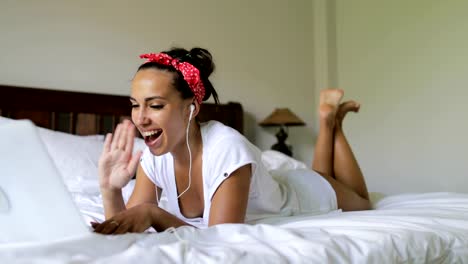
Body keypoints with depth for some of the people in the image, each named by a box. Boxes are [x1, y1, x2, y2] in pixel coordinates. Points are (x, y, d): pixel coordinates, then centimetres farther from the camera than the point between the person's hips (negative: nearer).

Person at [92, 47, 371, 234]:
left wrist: (153, 213, -53)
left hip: (303, 194, -4)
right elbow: (127, 234, -23)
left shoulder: (227, 149, -44)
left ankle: (331, 119, 34)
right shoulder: (154, 157, -26)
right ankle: (327, 123, 39)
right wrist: (110, 190, -41)